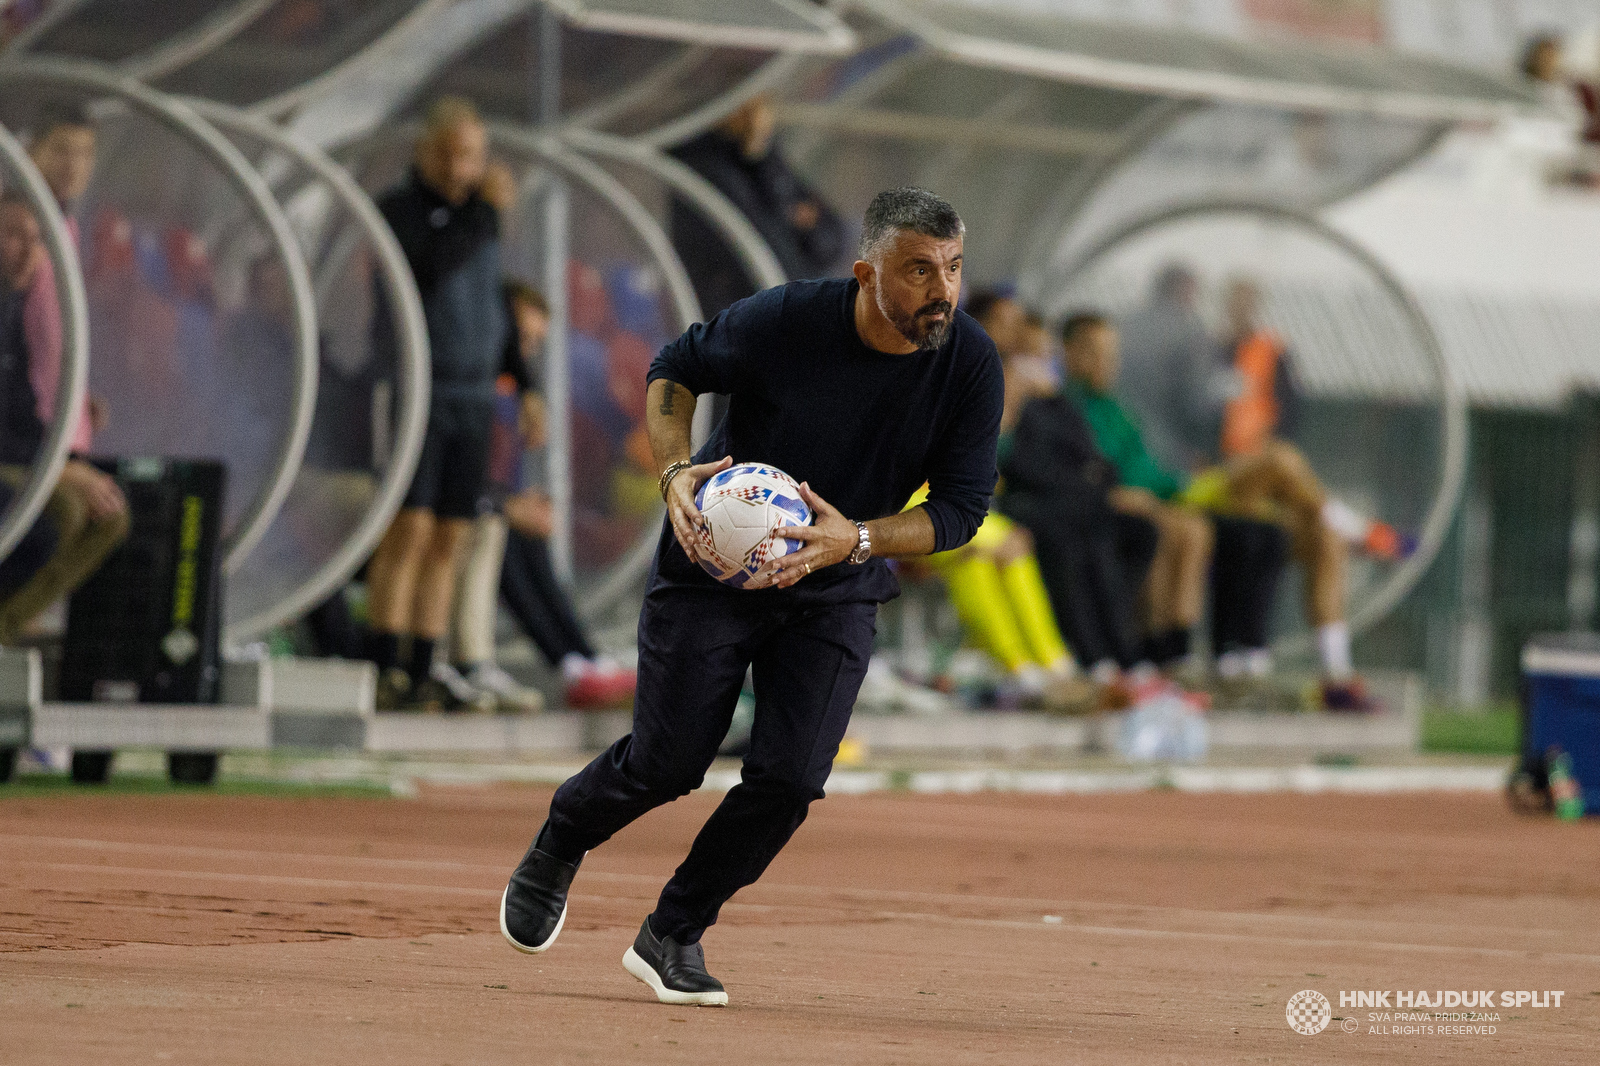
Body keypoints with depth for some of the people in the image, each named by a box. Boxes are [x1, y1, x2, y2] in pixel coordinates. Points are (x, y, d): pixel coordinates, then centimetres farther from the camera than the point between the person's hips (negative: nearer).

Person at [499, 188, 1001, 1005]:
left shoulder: (970, 364, -17)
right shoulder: (782, 321, -23)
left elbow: (960, 507, -12)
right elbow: (674, 370, -5)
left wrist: (856, 539, -28)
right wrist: (675, 471, -21)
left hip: (837, 591, 2)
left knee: (790, 777, -11)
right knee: (668, 762, -2)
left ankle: (672, 937, 11)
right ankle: (558, 846, 32)